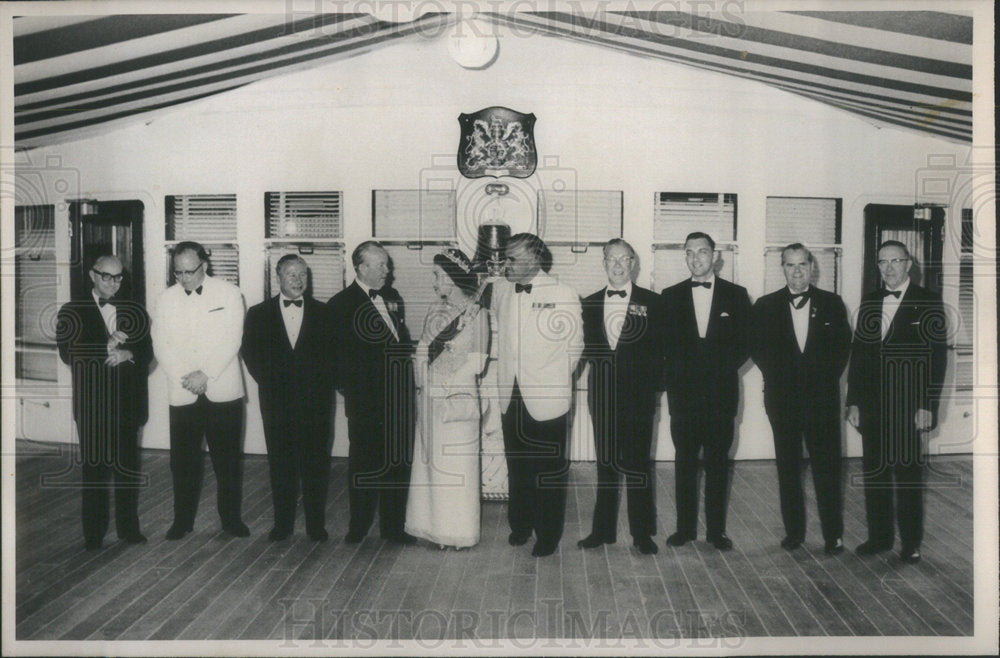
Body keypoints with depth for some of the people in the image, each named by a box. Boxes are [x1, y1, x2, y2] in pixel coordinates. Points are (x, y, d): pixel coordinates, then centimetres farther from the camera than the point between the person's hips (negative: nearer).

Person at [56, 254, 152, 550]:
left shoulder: (135, 312, 11)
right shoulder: (73, 312, 3)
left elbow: (147, 352, 6)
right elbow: (67, 354, -8)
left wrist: (128, 354, -15)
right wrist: (106, 348, -20)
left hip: (127, 402, 2)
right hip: (92, 404, -2)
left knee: (128, 467, 8)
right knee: (94, 467, 2)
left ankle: (128, 527, 18)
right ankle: (93, 532, 12)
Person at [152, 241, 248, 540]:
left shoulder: (229, 293, -1)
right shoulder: (166, 299, 7)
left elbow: (231, 341, -7)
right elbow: (161, 346, 2)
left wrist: (206, 375, -14)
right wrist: (185, 378, -11)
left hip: (223, 390, -2)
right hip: (182, 393, 2)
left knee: (228, 459, 4)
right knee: (183, 460, 6)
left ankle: (231, 518, 16)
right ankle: (183, 520, 19)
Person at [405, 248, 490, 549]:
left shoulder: (476, 315, -7)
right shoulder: (435, 311, 10)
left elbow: (476, 364, -10)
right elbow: (422, 350, 12)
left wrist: (446, 380, -9)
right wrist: (423, 378, -3)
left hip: (459, 397, -6)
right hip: (430, 399, 6)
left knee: (456, 463, 1)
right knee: (430, 460, 10)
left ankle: (458, 531, 14)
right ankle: (434, 527, 22)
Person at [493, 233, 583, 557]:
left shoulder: (563, 295, -8)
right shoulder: (500, 290, 5)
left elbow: (575, 345, 3)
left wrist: (555, 378, 8)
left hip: (547, 399, -4)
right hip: (511, 397, 4)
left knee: (550, 470, 5)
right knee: (517, 467, 15)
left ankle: (548, 536, 21)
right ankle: (520, 525, 33)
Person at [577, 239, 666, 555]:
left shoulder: (652, 302, 1)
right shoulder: (590, 304, 10)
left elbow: (660, 348, -1)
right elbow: (587, 348, 10)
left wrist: (653, 384, -9)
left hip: (638, 395, -3)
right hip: (602, 396, 3)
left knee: (638, 464, 1)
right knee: (605, 463, 11)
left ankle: (642, 532, 13)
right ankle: (603, 529, 21)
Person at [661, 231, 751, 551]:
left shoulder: (736, 295, 7)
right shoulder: (671, 296, 9)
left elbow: (744, 344, 4)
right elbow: (664, 344, 6)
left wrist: (721, 369, -9)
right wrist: (679, 373, -8)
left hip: (720, 393, 0)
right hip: (683, 393, 1)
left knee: (718, 463, 5)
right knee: (684, 462, 5)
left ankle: (717, 530, 14)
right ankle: (685, 528, 15)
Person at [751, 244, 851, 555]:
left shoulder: (832, 304, 7)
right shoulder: (765, 306, 7)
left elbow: (843, 346, 6)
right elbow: (758, 348, 6)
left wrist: (827, 378, -2)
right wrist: (778, 377, -3)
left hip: (822, 397, 0)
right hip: (782, 399, 1)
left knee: (827, 467, -1)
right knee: (788, 468, 6)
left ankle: (833, 534, 9)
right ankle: (794, 531, 16)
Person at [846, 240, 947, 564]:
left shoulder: (928, 302, -1)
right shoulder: (869, 302, 12)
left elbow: (937, 358, -4)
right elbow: (857, 353, 11)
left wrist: (928, 406, -10)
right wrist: (853, 401, 6)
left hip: (908, 405, -4)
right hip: (872, 404, 4)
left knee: (908, 473, 3)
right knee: (873, 472, 9)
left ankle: (911, 543, 16)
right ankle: (879, 537, 22)